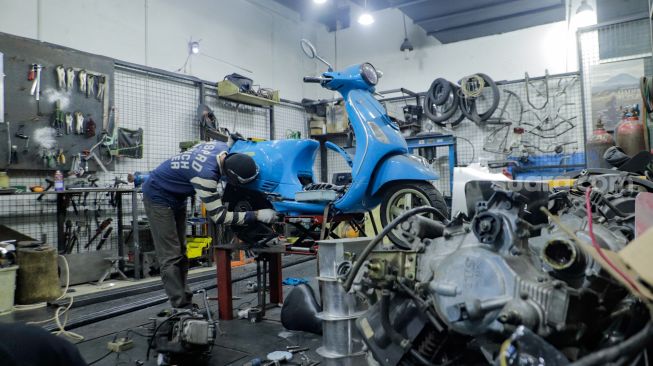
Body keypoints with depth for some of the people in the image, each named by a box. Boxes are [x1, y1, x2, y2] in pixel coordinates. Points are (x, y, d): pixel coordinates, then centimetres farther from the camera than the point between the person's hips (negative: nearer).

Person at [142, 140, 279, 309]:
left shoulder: (223, 147, -16)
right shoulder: (206, 174, -39)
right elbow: (219, 216, -33)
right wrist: (257, 215, -34)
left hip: (176, 196, 9)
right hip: (159, 196, -9)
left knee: (180, 253, 12)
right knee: (171, 256, -9)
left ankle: (186, 301, 20)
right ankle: (182, 307, -5)